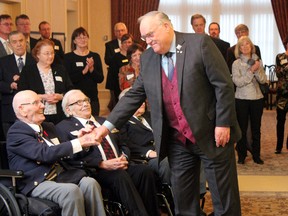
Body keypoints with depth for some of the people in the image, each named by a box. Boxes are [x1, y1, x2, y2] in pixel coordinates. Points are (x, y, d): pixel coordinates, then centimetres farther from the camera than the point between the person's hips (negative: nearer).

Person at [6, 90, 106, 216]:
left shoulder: (48, 127, 20)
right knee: (71, 190, -33)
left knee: (90, 183, -22)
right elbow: (45, 154, -20)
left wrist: (79, 139, 2)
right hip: (37, 183, -7)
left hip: (61, 175, 7)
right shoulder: (15, 133, -6)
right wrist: (79, 143, -21)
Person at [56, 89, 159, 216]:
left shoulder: (104, 121, 27)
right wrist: (103, 164, -16)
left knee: (144, 170, -24)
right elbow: (73, 158, -6)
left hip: (120, 167, 6)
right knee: (120, 176, -35)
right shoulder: (64, 127, 8)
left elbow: (123, 145, 26)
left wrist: (124, 158, 1)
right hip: (94, 171, -5)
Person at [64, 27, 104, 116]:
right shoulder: (68, 57, -1)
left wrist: (92, 69, -14)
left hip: (92, 98, 3)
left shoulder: (95, 56, 8)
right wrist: (83, 71, -20)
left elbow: (100, 79, 3)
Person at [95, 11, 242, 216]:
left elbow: (224, 84, -10)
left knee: (225, 198, 6)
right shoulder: (147, 58, 7)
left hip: (211, 134, -4)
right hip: (177, 141, 5)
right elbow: (134, 95, 8)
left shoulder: (200, 43, -9)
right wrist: (107, 125, 0)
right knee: (183, 199, 11)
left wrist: (223, 123, -14)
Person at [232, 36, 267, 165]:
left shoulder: (258, 61, 5)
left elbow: (263, 80, -1)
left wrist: (257, 70, -17)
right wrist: (251, 71, -19)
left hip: (257, 99, 3)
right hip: (242, 99, -2)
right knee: (242, 128, 4)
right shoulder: (236, 63, -4)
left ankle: (256, 155, 18)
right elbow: (238, 82, -14)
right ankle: (242, 155, 14)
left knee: (256, 129, 9)